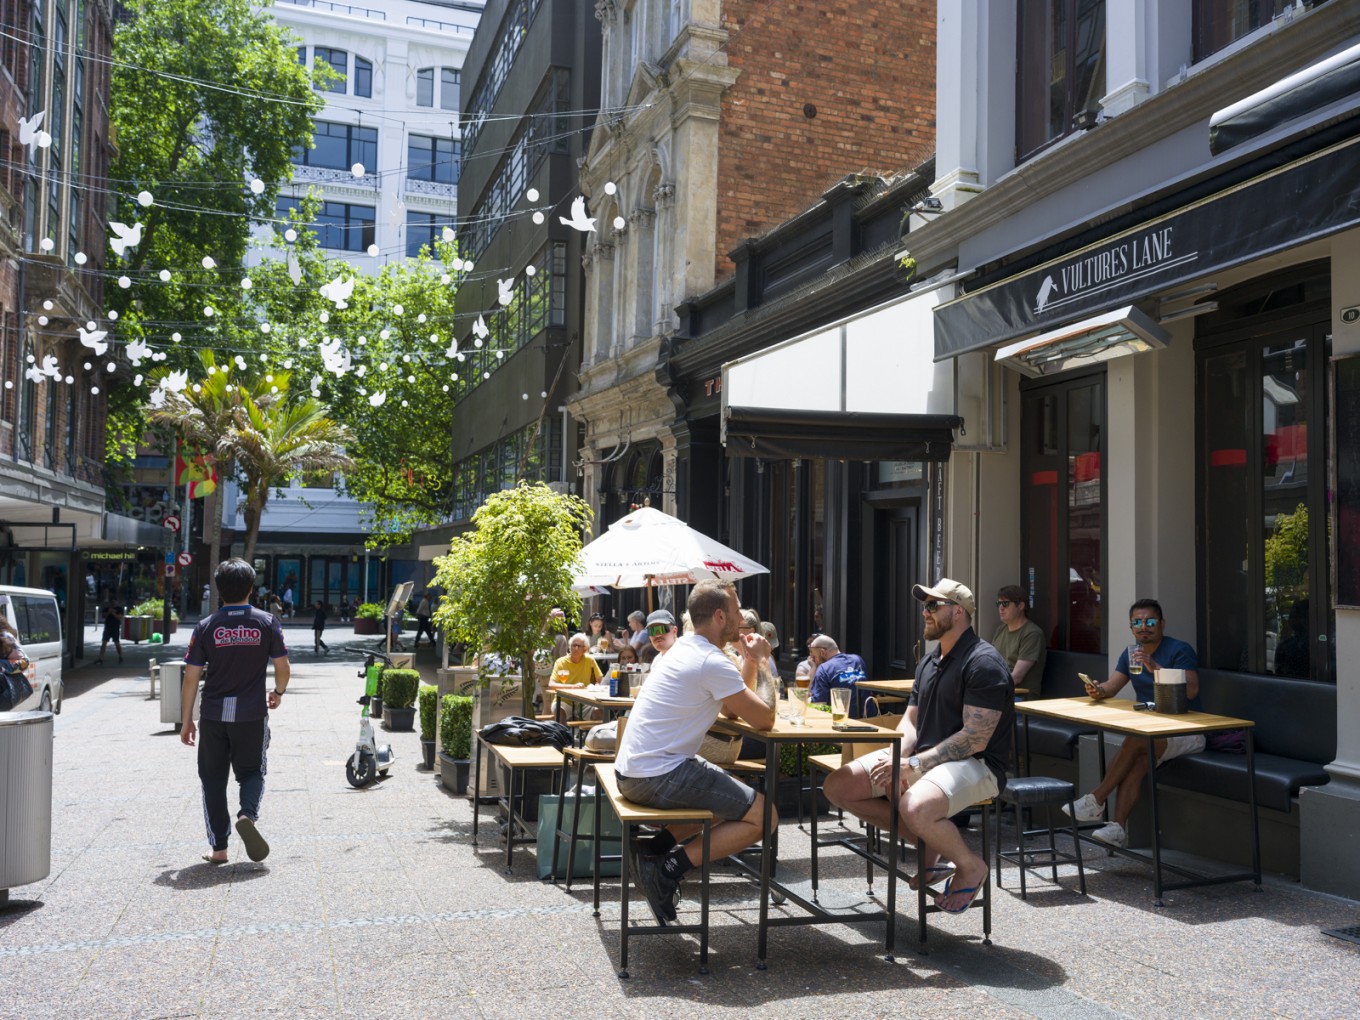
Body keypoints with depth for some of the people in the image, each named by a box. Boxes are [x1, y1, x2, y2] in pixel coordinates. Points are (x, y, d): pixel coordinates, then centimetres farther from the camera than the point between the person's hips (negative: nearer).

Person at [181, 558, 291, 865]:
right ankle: (247, 814, -14)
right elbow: (283, 668, 0)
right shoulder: (266, 623, -3)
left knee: (213, 778, 12)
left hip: (213, 715, 0)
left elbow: (191, 677, -2)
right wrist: (277, 693, 20)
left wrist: (186, 720, 6)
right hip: (252, 713, 0)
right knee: (252, 771, 16)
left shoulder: (206, 627, -3)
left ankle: (218, 848, 13)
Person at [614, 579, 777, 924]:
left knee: (731, 798, 27)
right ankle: (670, 867, -7)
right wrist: (759, 661, 3)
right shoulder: (713, 663, -16)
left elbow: (732, 710, 20)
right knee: (762, 815, -3)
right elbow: (764, 720, -10)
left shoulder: (683, 650, 15)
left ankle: (655, 848, 11)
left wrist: (750, 661, 13)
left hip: (630, 772, 10)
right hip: (660, 777, -10)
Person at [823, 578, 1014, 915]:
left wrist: (913, 764, -23)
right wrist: (897, 756, -8)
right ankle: (928, 843, 5)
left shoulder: (983, 663, -13)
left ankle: (970, 866, -5)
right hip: (923, 757, 9)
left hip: (974, 764, -9)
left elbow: (975, 738, -20)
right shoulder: (928, 662, 16)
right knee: (838, 786, -5)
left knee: (916, 808, -39)